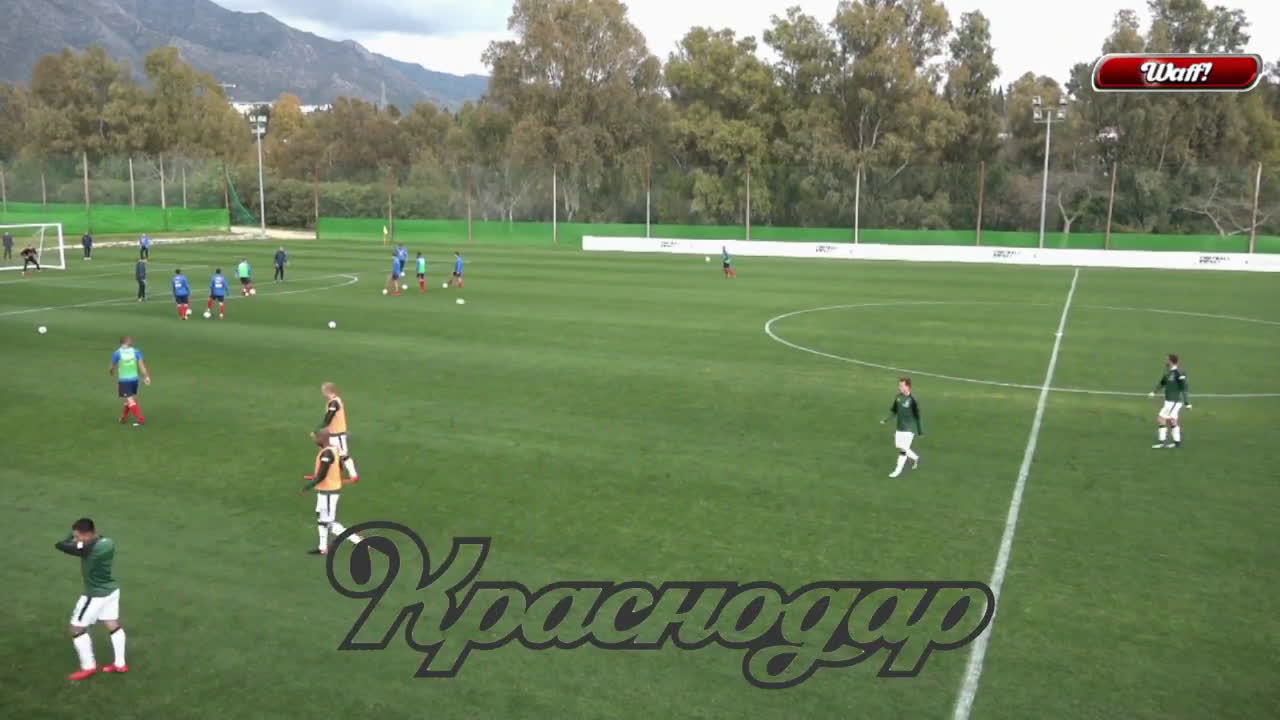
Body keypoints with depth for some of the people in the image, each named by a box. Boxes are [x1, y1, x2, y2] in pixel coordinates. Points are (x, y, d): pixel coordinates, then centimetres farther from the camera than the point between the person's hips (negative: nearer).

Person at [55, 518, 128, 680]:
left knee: (76, 628, 9)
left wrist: (73, 537, -6)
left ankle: (88, 667, 17)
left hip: (96, 595, -8)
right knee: (113, 625, 18)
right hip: (112, 590, 8)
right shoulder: (107, 542, -7)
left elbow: (60, 545, -24)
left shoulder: (89, 549, -31)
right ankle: (120, 664, 28)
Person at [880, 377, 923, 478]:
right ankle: (915, 458, 37)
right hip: (900, 427, 7)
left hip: (909, 429, -7)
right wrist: (886, 420, -1)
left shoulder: (913, 400, -19)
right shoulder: (898, 397, 0)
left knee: (903, 449, -5)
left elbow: (918, 416, -13)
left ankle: (898, 470, 9)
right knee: (898, 446, 13)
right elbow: (894, 410, 13)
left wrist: (920, 431, -9)